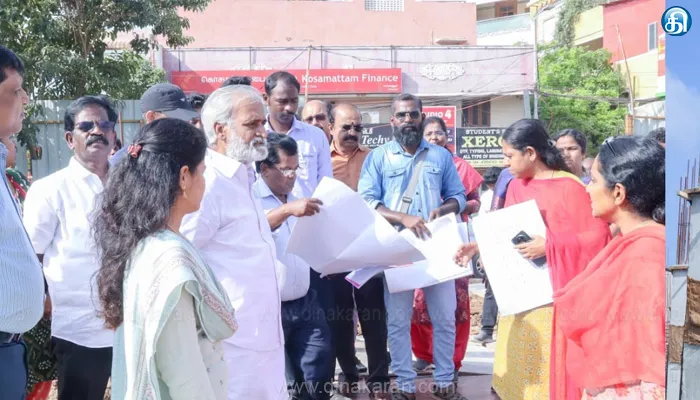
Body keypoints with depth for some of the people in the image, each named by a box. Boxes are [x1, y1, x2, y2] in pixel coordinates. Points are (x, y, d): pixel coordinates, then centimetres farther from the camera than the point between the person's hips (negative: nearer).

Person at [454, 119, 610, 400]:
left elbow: (598, 236, -17)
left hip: (553, 294, -6)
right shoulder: (516, 186, 6)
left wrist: (549, 246, -21)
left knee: (550, 365, -2)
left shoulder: (570, 187, -14)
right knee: (520, 363, 13)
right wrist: (477, 245, 5)